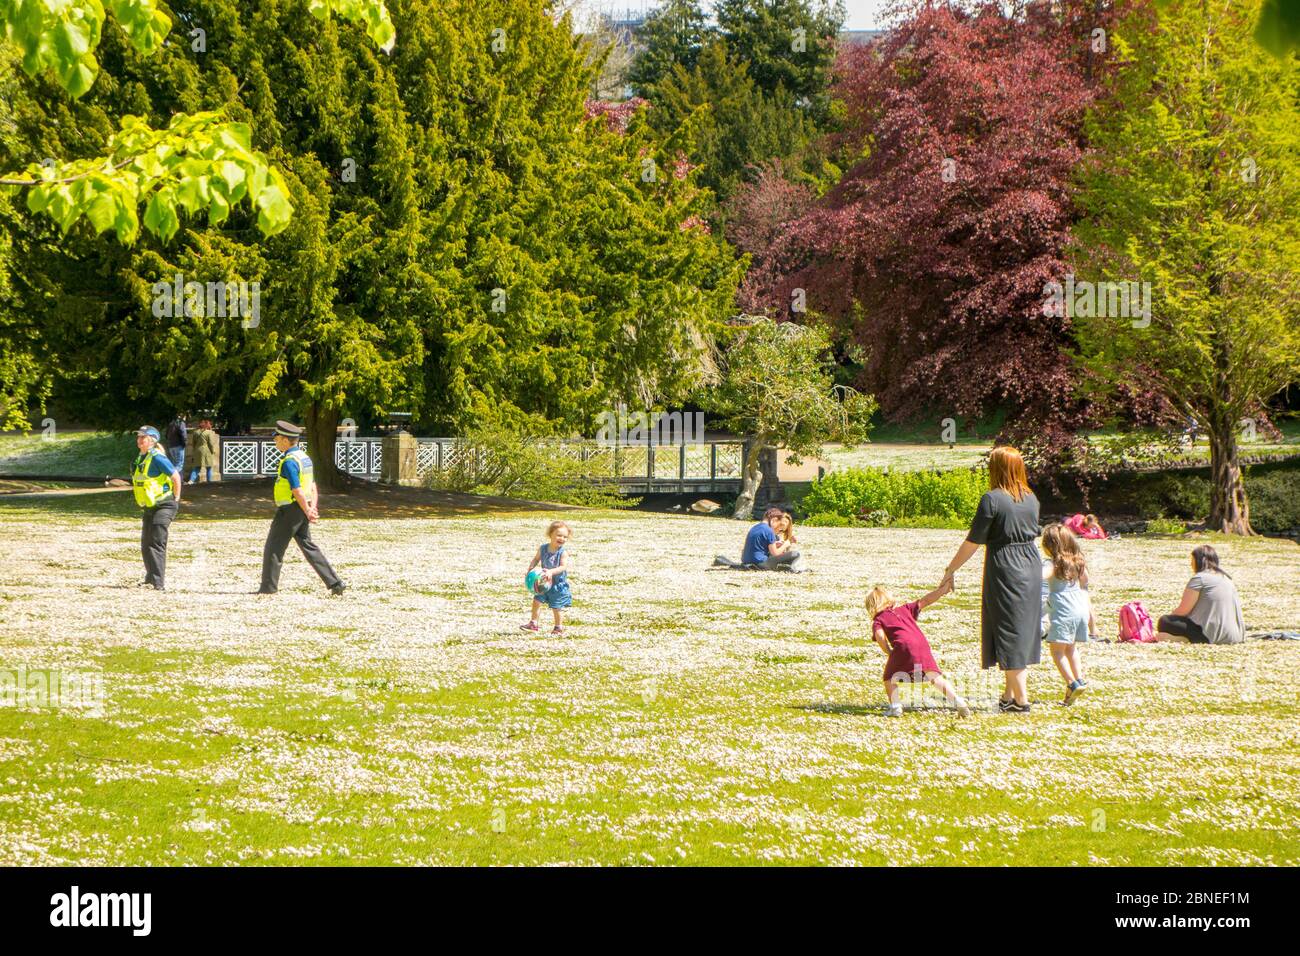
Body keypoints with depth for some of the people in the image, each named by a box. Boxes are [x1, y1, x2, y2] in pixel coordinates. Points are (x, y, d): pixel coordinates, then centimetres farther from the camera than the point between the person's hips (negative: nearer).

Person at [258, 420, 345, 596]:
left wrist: (308, 512, -16)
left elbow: (297, 490, -22)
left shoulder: (289, 462, -18)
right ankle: (335, 583, 5)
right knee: (308, 546, 11)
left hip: (289, 509, -9)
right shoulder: (304, 457, 12)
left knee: (273, 548, 3)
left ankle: (269, 587, 8)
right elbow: (313, 487, 13)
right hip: (301, 511, 9)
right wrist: (312, 508, 6)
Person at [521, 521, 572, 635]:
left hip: (558, 584, -4)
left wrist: (551, 572, -41)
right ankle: (533, 623, 16)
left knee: (556, 607, 3)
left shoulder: (563, 553, -18)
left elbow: (563, 566, -27)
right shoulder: (543, 548, -5)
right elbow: (536, 559, 8)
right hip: (544, 583, 4)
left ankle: (559, 627, 21)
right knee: (537, 600, 3)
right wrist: (529, 570, -5)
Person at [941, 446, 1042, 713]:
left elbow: (973, 542, -11)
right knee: (1022, 631, 13)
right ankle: (1009, 695, 20)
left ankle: (1021, 699, -4)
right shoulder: (1031, 499, 6)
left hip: (1004, 571, -6)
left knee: (1009, 634, -1)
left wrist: (951, 569, -1)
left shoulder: (992, 499, -13)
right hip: (1032, 569, 7)